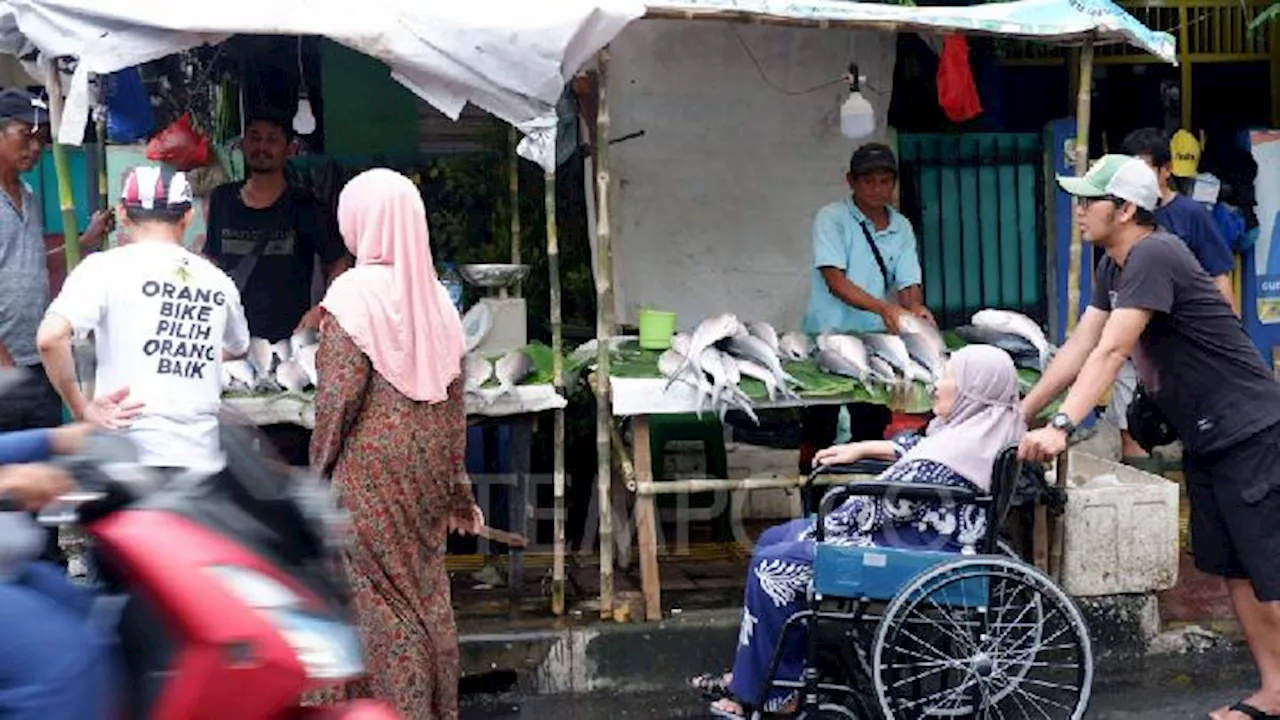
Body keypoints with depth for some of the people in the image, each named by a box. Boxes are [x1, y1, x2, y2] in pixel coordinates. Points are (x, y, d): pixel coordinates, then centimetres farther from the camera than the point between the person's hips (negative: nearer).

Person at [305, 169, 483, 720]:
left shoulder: (354, 295, -13)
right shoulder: (435, 297, 5)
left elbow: (336, 397, -15)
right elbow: (454, 400, 9)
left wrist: (319, 470, -4)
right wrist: (457, 486, 15)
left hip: (369, 470, -6)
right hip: (427, 468, 6)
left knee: (380, 596, 1)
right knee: (427, 590, 13)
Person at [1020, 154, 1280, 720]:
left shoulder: (1153, 257, -21)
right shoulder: (1112, 267, 9)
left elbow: (1110, 353, -30)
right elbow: (1080, 346, 9)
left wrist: (1062, 427, -36)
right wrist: (1021, 412, 6)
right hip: (1205, 439, 10)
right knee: (1231, 568, 11)